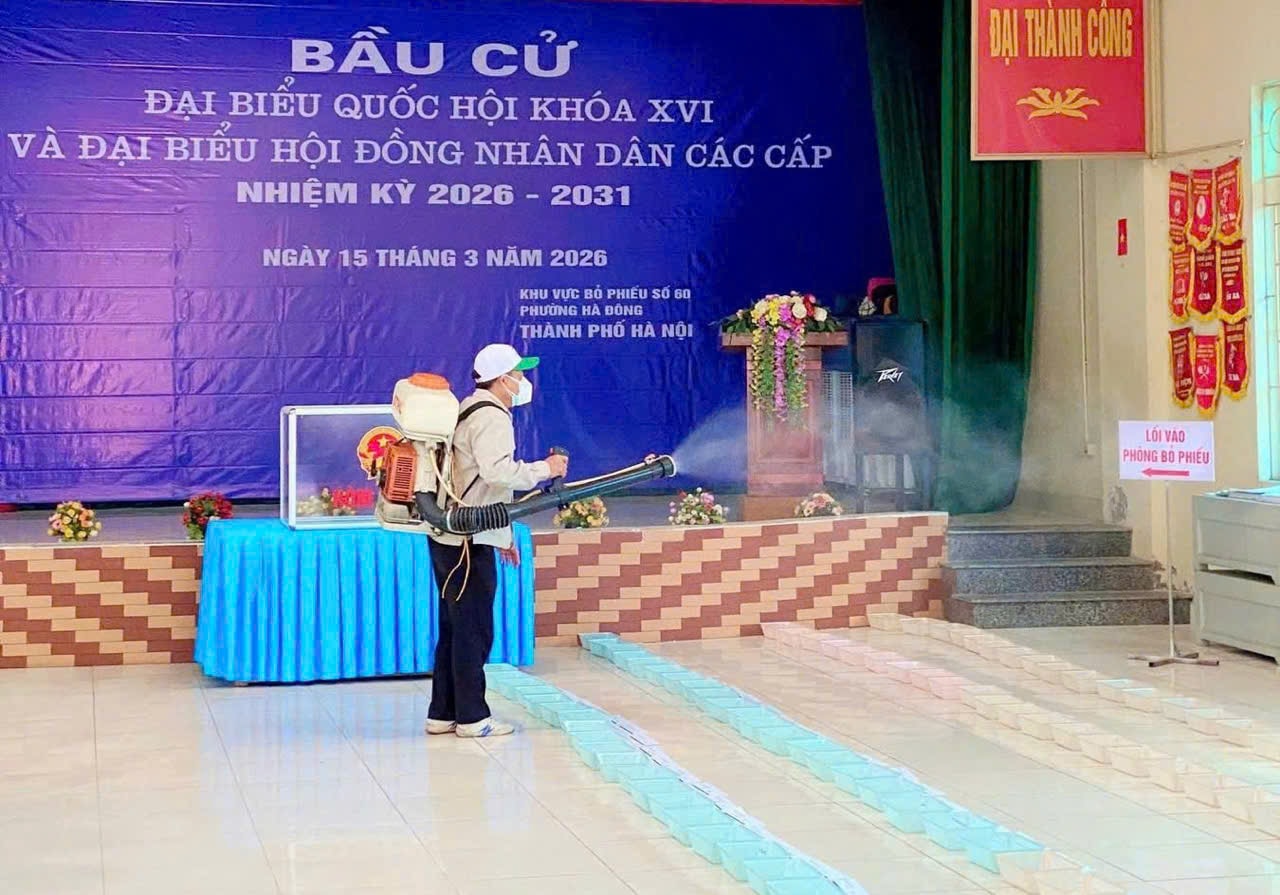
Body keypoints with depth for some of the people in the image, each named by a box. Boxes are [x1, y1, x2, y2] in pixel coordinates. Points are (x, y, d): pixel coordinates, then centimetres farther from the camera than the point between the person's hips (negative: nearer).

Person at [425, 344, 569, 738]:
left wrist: (503, 536, 27)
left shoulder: (472, 411, 21)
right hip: (469, 542, -11)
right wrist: (544, 469, -15)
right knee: (474, 630, -4)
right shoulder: (490, 417, -12)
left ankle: (442, 714, 19)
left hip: (450, 538, 11)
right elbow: (498, 470, -28)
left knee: (454, 628, 14)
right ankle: (472, 718, 1)